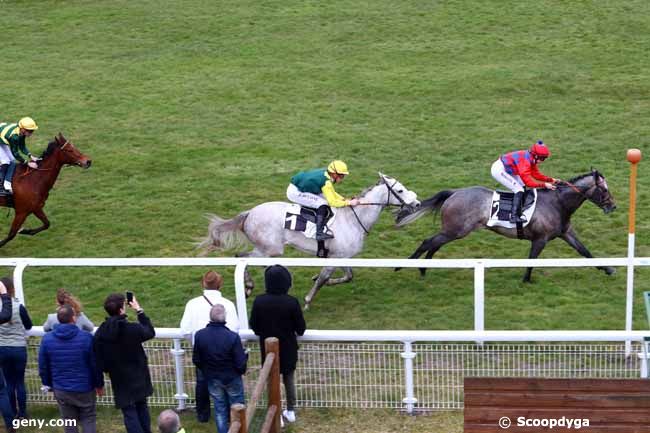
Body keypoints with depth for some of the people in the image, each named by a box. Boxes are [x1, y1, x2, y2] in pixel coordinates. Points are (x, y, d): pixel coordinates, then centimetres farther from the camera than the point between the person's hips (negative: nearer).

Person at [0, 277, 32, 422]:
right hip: (19, 348, -1)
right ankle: (23, 413, 14)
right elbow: (29, 326, 1)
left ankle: (14, 413, 17)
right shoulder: (19, 307, -14)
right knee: (20, 381, 9)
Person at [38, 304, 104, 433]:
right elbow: (95, 364, -9)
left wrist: (49, 384, 16)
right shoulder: (86, 337, -14)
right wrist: (99, 384, 5)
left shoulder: (47, 339, -6)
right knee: (88, 420, 12)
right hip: (85, 388, -2)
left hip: (61, 390, 2)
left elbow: (43, 367, 1)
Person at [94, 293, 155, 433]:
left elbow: (98, 360, -6)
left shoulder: (100, 333, -13)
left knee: (130, 413, 5)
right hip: (138, 378, 0)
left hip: (120, 381, 0)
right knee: (142, 407, 22)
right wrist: (139, 310, 6)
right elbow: (150, 332, 1)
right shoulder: (132, 329, -21)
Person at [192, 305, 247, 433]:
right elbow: (241, 363, -21)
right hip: (232, 379, -3)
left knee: (219, 409, 17)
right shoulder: (233, 337, -28)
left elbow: (196, 360, -4)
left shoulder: (199, 335, -17)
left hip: (212, 379, 3)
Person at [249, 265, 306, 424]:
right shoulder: (292, 302, -19)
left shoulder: (259, 301, -15)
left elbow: (254, 327, -4)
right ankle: (291, 411, 30)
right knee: (289, 379, 20)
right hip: (288, 349, 0)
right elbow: (301, 328, -10)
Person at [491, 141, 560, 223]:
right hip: (498, 170, -10)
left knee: (522, 186, 12)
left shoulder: (531, 158, 2)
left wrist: (551, 180, 5)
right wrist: (544, 185, -24)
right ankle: (514, 217, -18)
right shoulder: (525, 161, -27)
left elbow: (536, 174, 11)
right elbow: (528, 182, -26)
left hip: (506, 169, 10)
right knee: (519, 190, -13)